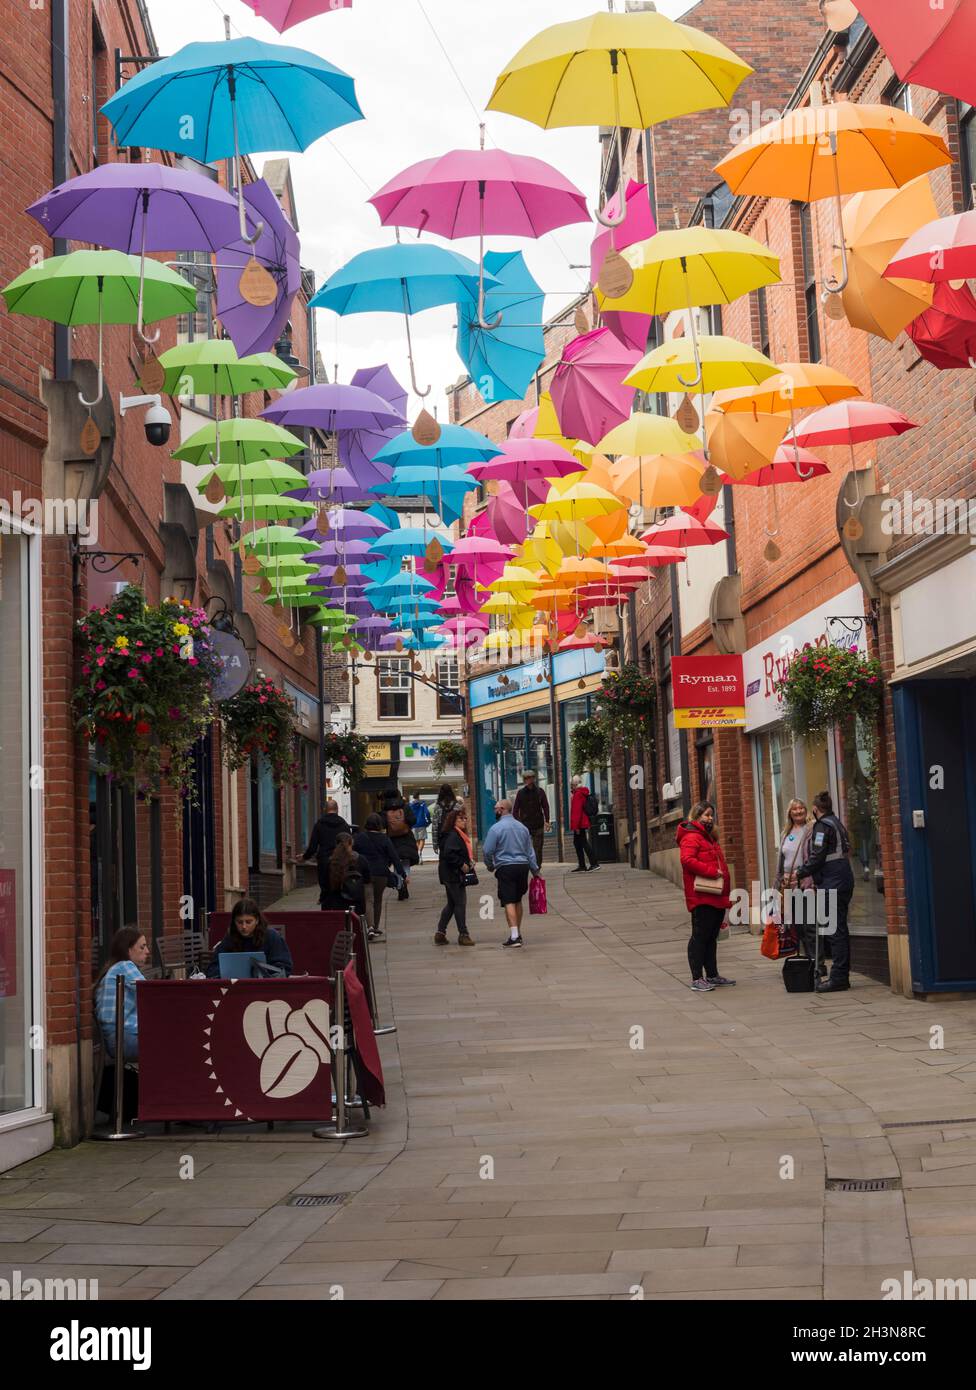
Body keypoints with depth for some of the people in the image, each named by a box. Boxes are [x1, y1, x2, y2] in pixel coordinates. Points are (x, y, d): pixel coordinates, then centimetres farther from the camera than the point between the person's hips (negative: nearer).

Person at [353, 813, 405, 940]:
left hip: (365, 874, -1)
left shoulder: (359, 838, -4)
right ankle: (377, 928, 20)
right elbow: (394, 857, -4)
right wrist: (403, 874, -2)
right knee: (378, 900, 15)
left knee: (368, 900, 0)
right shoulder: (385, 839, -3)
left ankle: (370, 926, -18)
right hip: (381, 874, 1)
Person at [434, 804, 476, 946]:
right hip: (453, 876, -11)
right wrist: (462, 864, -21)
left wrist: (469, 863, 9)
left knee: (452, 904, 14)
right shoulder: (452, 836, -16)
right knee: (460, 903, -5)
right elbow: (449, 854, -27)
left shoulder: (460, 835, 16)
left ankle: (440, 932, 17)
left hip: (453, 876, 11)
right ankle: (463, 934, 0)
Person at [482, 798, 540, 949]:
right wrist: (535, 870, 19)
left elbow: (487, 851, -10)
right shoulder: (522, 827, 10)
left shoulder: (496, 828, -9)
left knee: (509, 902, -7)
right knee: (518, 901, 18)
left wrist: (490, 866, 9)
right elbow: (530, 851, 14)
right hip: (523, 866, 6)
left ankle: (514, 936, -15)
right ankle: (518, 933, 25)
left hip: (506, 868, -6)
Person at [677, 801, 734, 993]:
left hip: (717, 897, 10)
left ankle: (712, 975, 23)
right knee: (700, 936, -8)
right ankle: (697, 979, -7)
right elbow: (687, 859, -24)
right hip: (702, 898, -10)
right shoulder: (691, 837, -9)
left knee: (711, 937, 16)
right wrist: (712, 872, -24)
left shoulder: (710, 837, 23)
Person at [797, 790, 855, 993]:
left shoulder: (823, 826, -11)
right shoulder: (838, 824, 18)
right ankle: (842, 976, 16)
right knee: (840, 929, 12)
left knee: (835, 930, -9)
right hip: (844, 880, 10)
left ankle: (838, 977, -10)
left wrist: (800, 872, -5)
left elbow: (818, 856, -17)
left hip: (832, 883, -10)